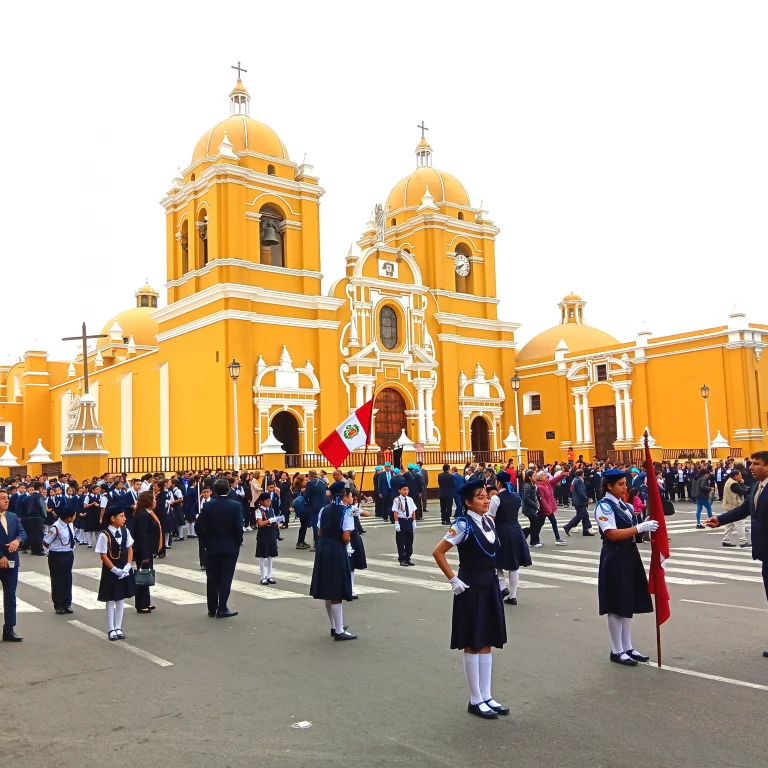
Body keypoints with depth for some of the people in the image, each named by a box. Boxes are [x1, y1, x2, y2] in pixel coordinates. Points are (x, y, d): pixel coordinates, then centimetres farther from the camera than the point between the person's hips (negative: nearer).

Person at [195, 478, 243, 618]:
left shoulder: (207, 506, -6)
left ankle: (212, 609, 16)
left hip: (212, 547, 2)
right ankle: (222, 609, 1)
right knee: (226, 579, 3)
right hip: (230, 547, -2)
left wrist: (205, 542, 5)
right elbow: (239, 527, -14)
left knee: (212, 579, 11)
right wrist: (239, 542, 2)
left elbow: (199, 527, -8)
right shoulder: (236, 506, -9)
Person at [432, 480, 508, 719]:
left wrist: (493, 576, 13)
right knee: (473, 644, 2)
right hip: (472, 589, -7)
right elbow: (438, 552, -17)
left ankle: (486, 696, 22)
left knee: (487, 643, 12)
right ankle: (475, 700, 12)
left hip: (490, 586, 7)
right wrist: (453, 580, -15)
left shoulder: (489, 521, 6)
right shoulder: (463, 525, -16)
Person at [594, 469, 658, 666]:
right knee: (617, 605, 0)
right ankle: (617, 651, 10)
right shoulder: (604, 507, -15)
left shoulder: (625, 506, 11)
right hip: (614, 559, -9)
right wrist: (640, 528, -28)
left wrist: (646, 527, -1)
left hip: (629, 556, 9)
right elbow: (612, 534, -24)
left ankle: (627, 647, 23)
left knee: (629, 603, 13)